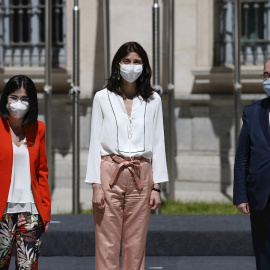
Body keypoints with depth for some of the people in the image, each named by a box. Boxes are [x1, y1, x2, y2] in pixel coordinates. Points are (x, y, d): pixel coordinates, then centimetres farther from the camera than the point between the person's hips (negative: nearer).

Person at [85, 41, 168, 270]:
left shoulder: (153, 100, 9)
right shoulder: (103, 98, 5)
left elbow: (158, 144, 9)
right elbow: (96, 143, 3)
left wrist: (157, 186, 2)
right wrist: (96, 185, -5)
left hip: (141, 175, 2)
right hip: (110, 173, -1)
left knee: (135, 246, 3)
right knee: (107, 245, -4)